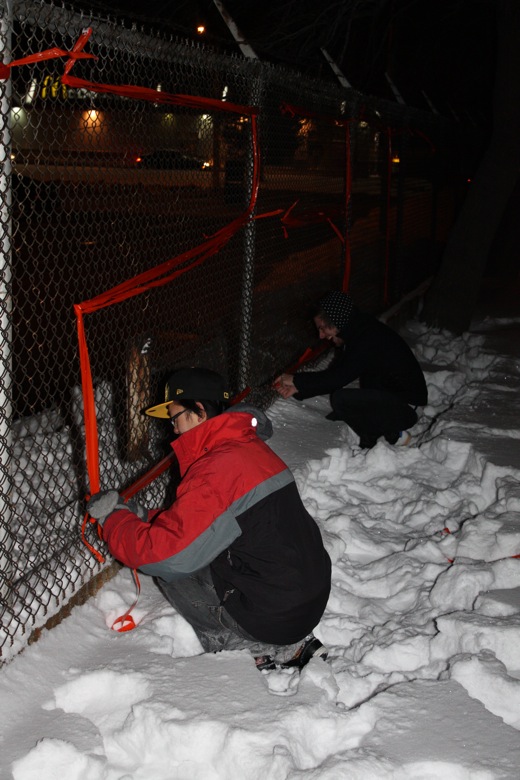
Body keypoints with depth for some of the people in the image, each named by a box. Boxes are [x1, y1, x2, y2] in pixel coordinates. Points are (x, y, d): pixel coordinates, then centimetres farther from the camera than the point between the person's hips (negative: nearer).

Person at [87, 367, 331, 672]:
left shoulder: (218, 469, -21)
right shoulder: (251, 446, 10)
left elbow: (167, 555, -22)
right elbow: (192, 521, 19)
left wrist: (113, 518, -6)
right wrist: (142, 516, 8)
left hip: (276, 615, -9)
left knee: (169, 569, 1)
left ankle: (270, 651, 5)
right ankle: (292, 644, 12)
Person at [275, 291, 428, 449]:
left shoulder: (370, 339, -27)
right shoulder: (355, 336, 4)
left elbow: (339, 377, -30)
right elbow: (335, 374, 4)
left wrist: (297, 380, -20)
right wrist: (298, 388, -7)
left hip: (405, 404, -10)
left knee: (340, 399, -25)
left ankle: (394, 436, -10)